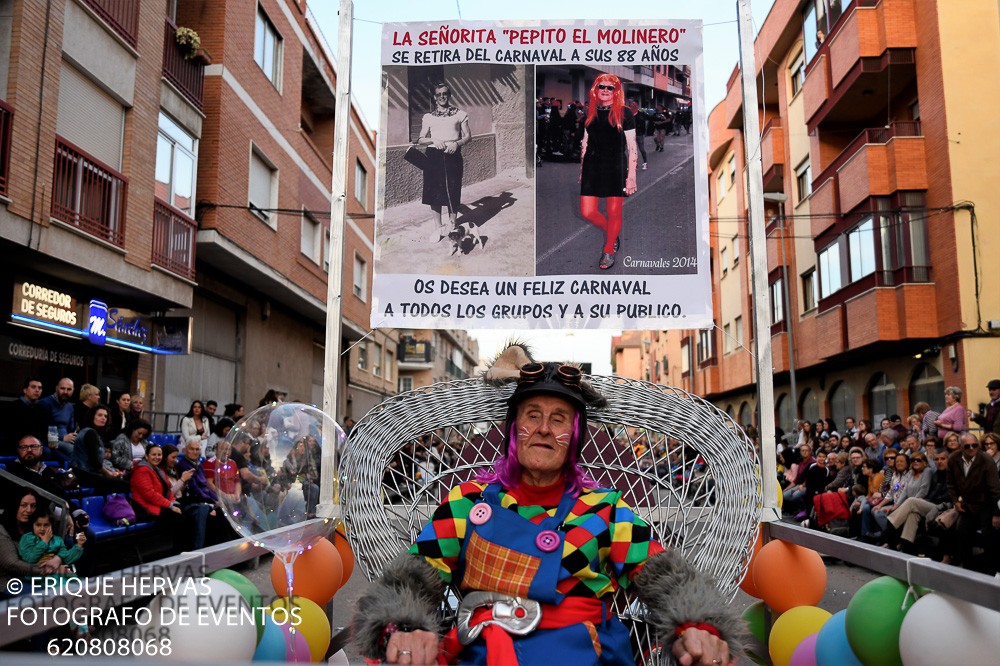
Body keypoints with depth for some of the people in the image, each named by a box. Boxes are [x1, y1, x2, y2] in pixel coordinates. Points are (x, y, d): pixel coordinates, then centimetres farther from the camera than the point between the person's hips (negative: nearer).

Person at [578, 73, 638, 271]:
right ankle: (612, 234, 27)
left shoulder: (624, 113, -3)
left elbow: (632, 147, -4)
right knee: (587, 212, -1)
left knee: (614, 212, 1)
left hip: (615, 166, -4)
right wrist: (582, 169, 15)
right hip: (592, 166, 4)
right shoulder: (590, 112, 9)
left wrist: (631, 175, -8)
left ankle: (609, 250, 22)